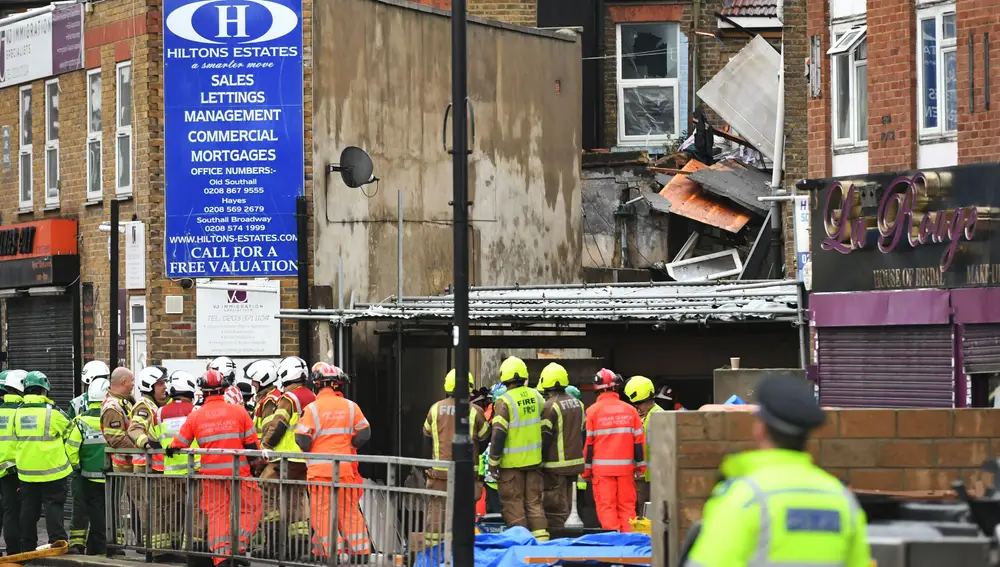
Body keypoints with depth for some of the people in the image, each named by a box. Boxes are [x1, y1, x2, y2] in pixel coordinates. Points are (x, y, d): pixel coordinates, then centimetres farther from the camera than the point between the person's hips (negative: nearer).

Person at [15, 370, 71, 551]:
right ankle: (57, 542, -5)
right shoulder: (51, 411, -12)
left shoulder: (19, 413, 1)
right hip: (51, 468, -4)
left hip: (26, 469, 4)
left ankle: (27, 546, 14)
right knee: (53, 506, 0)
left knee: (28, 507, 11)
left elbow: (16, 438, 11)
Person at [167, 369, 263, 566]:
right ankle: (240, 545, -6)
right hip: (238, 471, -2)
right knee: (249, 508, 10)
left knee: (216, 514, 9)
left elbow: (179, 444, 8)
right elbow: (252, 444, -2)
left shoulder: (195, 416, -1)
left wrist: (170, 450, 30)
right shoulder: (238, 412, -6)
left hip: (210, 473, 2)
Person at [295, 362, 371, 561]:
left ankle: (330, 551, -1)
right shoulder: (351, 407, 2)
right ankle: (360, 550, 11)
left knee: (323, 510, 3)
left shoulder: (312, 408, -8)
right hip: (346, 468, 3)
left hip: (320, 468, -3)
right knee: (349, 509, 12)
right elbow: (364, 434, 1)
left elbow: (303, 440, -10)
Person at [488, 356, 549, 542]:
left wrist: (493, 463, -9)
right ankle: (542, 538, 8)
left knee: (513, 503, 3)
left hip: (512, 463, -5)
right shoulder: (536, 396, 2)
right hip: (534, 459, 5)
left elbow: (498, 435, -16)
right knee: (534, 501, 12)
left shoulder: (504, 402, -16)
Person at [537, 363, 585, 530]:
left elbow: (544, 438, -15)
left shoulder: (550, 406, -15)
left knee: (554, 507, -4)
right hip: (574, 463, 8)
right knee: (565, 503, 15)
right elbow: (583, 433, 19)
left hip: (555, 466, -8)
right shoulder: (577, 404, 11)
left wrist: (539, 461, -9)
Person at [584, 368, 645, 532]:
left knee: (606, 506, -1)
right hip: (625, 466, 2)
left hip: (602, 467, -2)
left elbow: (588, 441, -2)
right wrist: (640, 465, 14)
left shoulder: (593, 410, -4)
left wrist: (587, 469, 4)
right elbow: (639, 439, 6)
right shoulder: (630, 410, 4)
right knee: (627, 505, 9)